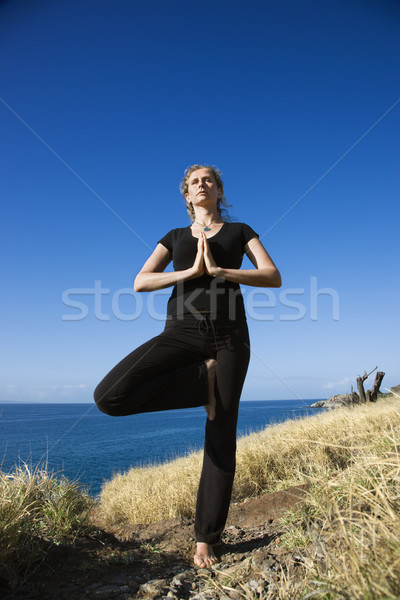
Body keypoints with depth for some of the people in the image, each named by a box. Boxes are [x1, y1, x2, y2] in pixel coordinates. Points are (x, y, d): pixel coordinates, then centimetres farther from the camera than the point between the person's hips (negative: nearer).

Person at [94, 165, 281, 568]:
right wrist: (191, 272, -8)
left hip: (228, 332, -1)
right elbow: (140, 283, 3)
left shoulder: (239, 231, 15)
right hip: (182, 331, 1)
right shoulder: (175, 236, 18)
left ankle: (206, 539, 19)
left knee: (220, 437, 0)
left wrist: (218, 270, -10)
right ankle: (204, 379, -4)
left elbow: (273, 277, 1)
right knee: (109, 396, -21)